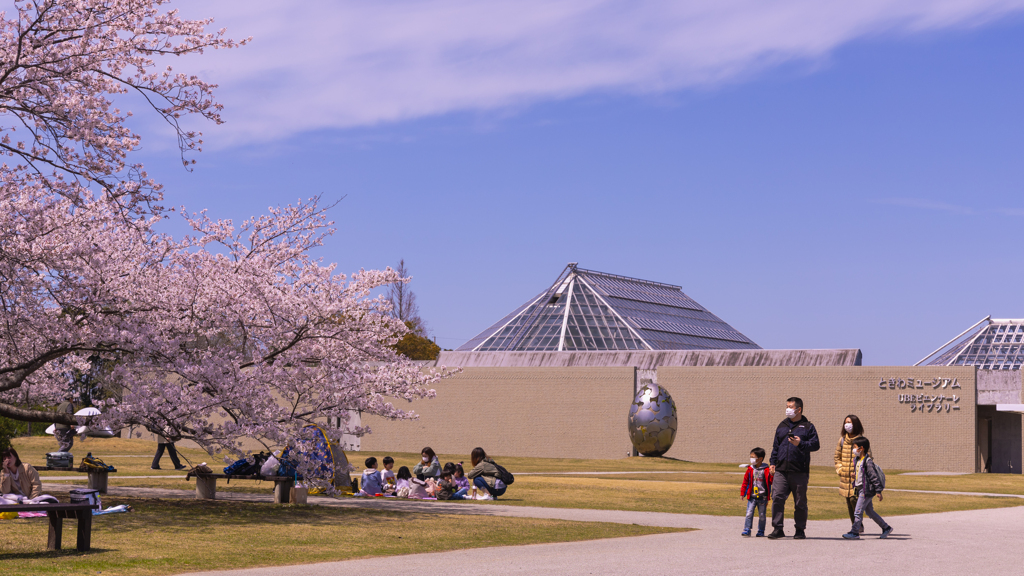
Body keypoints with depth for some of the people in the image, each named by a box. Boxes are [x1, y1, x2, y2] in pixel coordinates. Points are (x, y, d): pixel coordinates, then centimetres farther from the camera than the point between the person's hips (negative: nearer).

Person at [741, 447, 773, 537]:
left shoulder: (766, 470, -1)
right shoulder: (750, 469, 6)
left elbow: (770, 481, -2)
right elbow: (745, 481, 10)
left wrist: (772, 475, -21)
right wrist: (742, 493, 8)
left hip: (762, 497, -1)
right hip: (752, 497, 1)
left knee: (762, 515, 6)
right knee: (749, 514, -7)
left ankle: (761, 531, 17)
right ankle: (747, 530, -3)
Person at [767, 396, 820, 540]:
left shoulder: (808, 426, 4)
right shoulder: (782, 425, 17)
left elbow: (815, 445, -4)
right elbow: (776, 446, 21)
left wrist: (801, 444, -18)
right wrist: (773, 462, 14)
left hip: (800, 471, -3)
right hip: (781, 470, 3)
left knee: (800, 502, 4)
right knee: (777, 498, -8)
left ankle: (800, 530, 15)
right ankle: (777, 529, -3)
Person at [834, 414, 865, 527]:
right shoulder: (842, 440, 10)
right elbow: (837, 456, 19)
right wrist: (839, 469, 6)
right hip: (845, 476, 5)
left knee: (854, 499, -16)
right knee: (848, 501, 7)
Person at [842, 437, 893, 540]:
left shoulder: (868, 461, -16)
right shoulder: (858, 461, 12)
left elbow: (874, 477, -17)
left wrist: (878, 491, -18)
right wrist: (855, 485, 24)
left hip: (866, 490, -10)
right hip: (861, 490, 10)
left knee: (858, 512, -9)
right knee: (869, 512, 14)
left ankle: (854, 532, -5)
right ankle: (886, 528, 24)